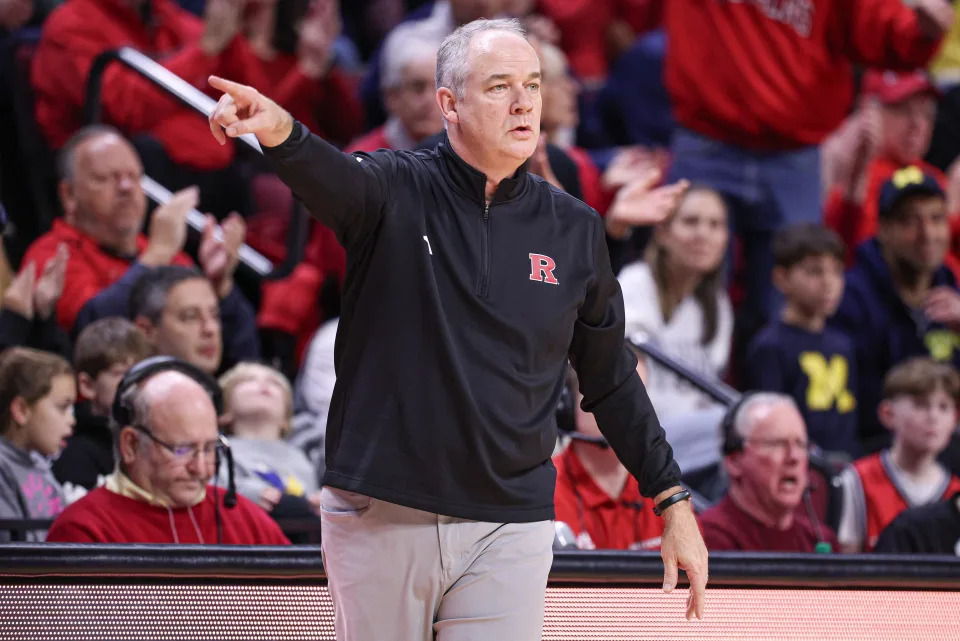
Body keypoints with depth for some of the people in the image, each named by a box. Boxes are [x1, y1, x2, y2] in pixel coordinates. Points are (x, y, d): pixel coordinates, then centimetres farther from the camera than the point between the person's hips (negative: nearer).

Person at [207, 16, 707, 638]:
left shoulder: (575, 229, 6)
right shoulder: (396, 192, -2)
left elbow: (613, 382, 14)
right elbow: (331, 176, -26)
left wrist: (674, 502, 11)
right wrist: (279, 131, -50)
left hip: (508, 528, 1)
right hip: (379, 517, -1)